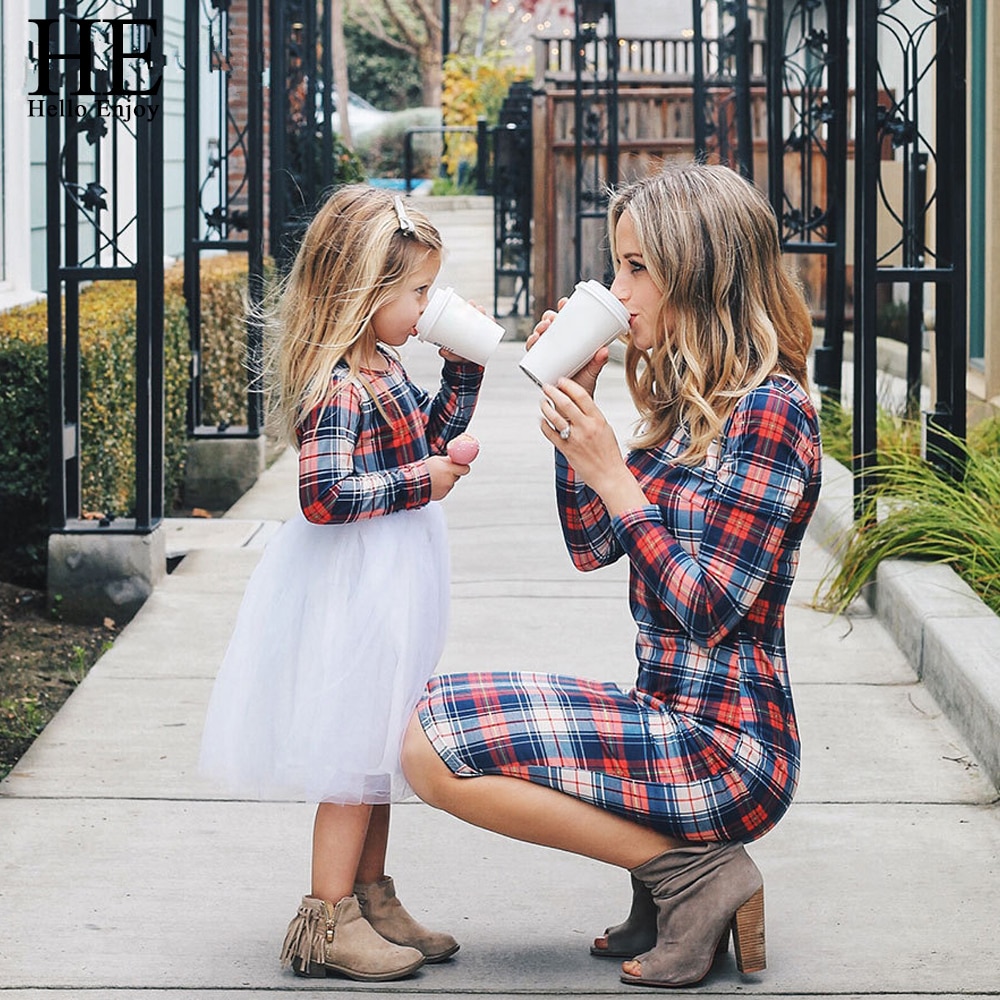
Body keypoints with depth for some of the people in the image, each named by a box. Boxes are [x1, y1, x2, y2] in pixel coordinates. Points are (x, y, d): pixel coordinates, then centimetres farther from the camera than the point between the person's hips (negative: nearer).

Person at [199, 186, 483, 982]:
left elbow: (432, 437, 24)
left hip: (387, 590, 10)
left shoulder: (382, 369, 8)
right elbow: (323, 495, -30)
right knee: (354, 755, -3)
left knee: (377, 749, 17)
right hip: (354, 592, -10)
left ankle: (372, 900, 28)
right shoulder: (341, 389, -23)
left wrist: (464, 368, 13)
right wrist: (418, 481, -24)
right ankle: (326, 923, 5)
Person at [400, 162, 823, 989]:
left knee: (434, 748, -16)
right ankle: (673, 866, 8)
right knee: (438, 717, 18)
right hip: (673, 716, 10)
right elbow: (590, 546, 14)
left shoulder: (769, 409, -16)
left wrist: (612, 474, -17)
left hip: (724, 744, -10)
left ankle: (692, 869, -8)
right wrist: (574, 408, 5)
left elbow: (709, 609, -19)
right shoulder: (692, 403, 13)